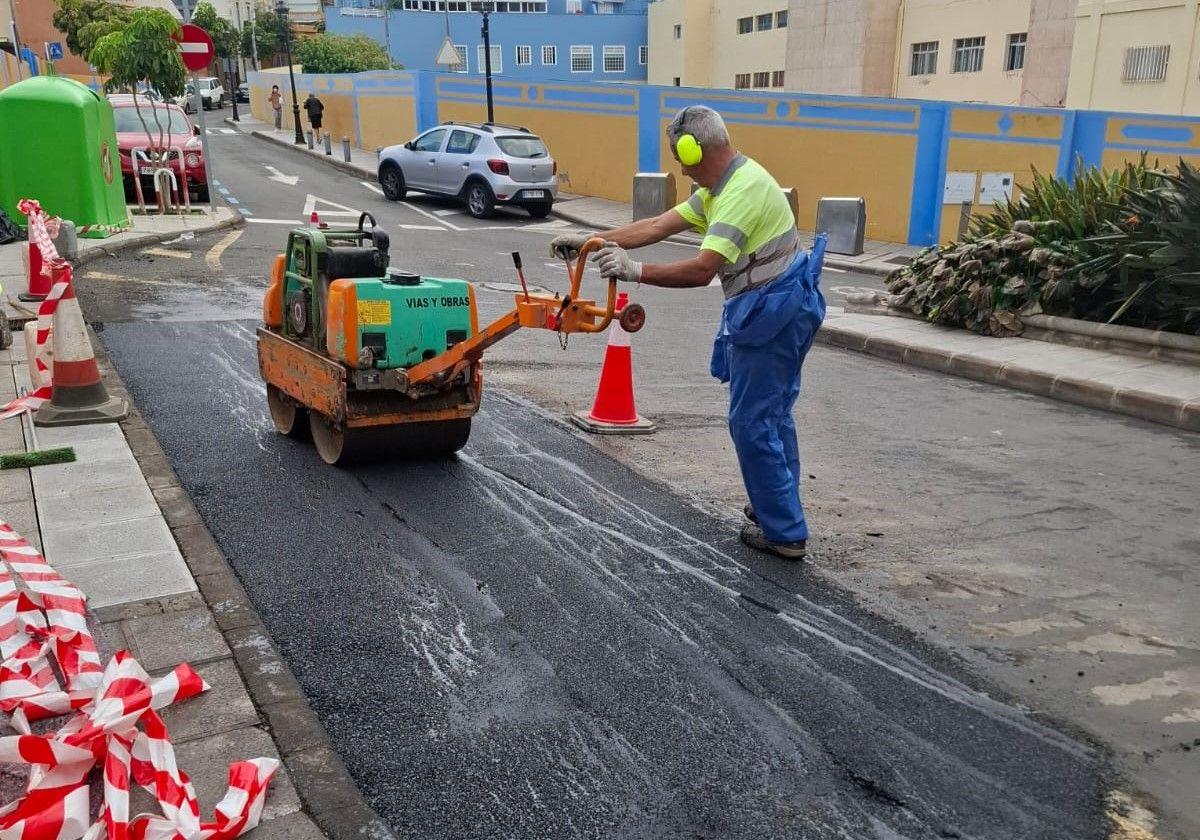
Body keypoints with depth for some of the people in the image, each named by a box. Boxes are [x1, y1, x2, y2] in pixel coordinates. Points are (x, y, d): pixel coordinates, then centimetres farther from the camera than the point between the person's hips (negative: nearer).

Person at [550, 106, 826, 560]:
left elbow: (702, 269, -29)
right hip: (778, 308, 11)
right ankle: (779, 508, 34)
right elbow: (658, 226, 9)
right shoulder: (721, 187, 11)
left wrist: (635, 271, -23)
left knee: (752, 422, -3)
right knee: (772, 414, 20)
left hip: (770, 313, -11)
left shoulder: (743, 189, -22)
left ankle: (784, 533, 6)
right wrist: (589, 239, 5)